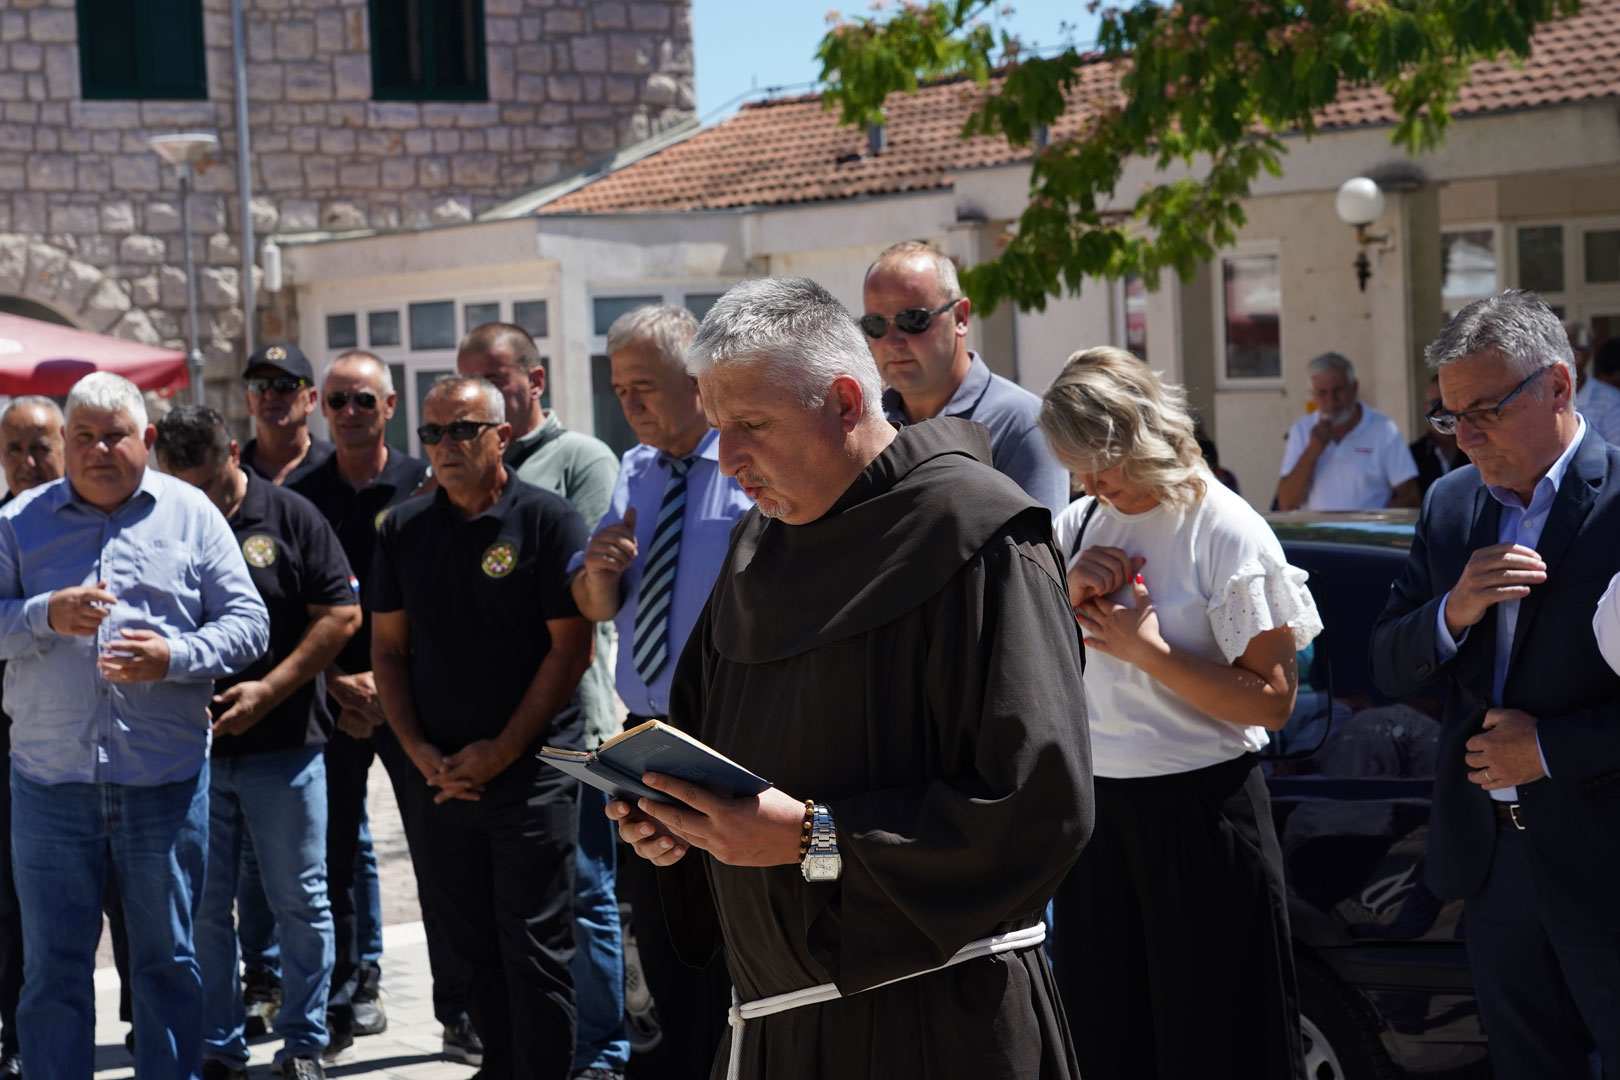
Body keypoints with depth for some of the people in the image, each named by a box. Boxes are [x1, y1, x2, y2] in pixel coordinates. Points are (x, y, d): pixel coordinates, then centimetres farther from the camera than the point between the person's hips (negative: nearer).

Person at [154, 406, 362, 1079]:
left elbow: (341, 615, -3)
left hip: (283, 746, -1)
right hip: (190, 750, 2)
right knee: (203, 908, 6)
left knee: (300, 903, 4)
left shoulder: (291, 517, -1)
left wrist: (267, 691, -11)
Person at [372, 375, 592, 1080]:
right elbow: (387, 649, 11)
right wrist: (419, 752, -1)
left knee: (535, 949, -4)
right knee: (473, 944, 12)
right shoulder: (404, 531, 9)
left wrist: (502, 751, -12)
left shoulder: (549, 521, -5)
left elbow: (572, 647, -9)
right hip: (441, 776, 5)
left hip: (532, 770, -5)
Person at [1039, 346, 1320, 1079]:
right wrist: (1068, 599, -7)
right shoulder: (1078, 526, 7)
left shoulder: (1226, 534, -11)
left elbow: (1272, 702, -15)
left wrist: (1148, 652, -18)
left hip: (1198, 806, -6)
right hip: (1095, 802, 6)